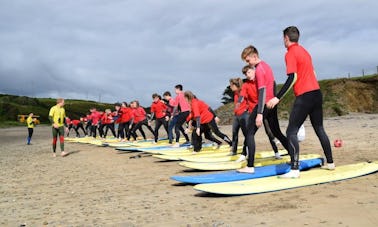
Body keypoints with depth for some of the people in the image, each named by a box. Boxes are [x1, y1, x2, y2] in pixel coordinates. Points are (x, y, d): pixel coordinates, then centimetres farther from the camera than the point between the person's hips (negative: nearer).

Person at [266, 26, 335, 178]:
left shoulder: (290, 53, -8)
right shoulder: (304, 51, 18)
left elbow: (292, 78, -17)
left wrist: (278, 98, -20)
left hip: (304, 96, -9)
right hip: (317, 93, 9)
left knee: (291, 132, -8)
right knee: (319, 129, 19)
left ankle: (295, 170, -16)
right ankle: (330, 163, 26)